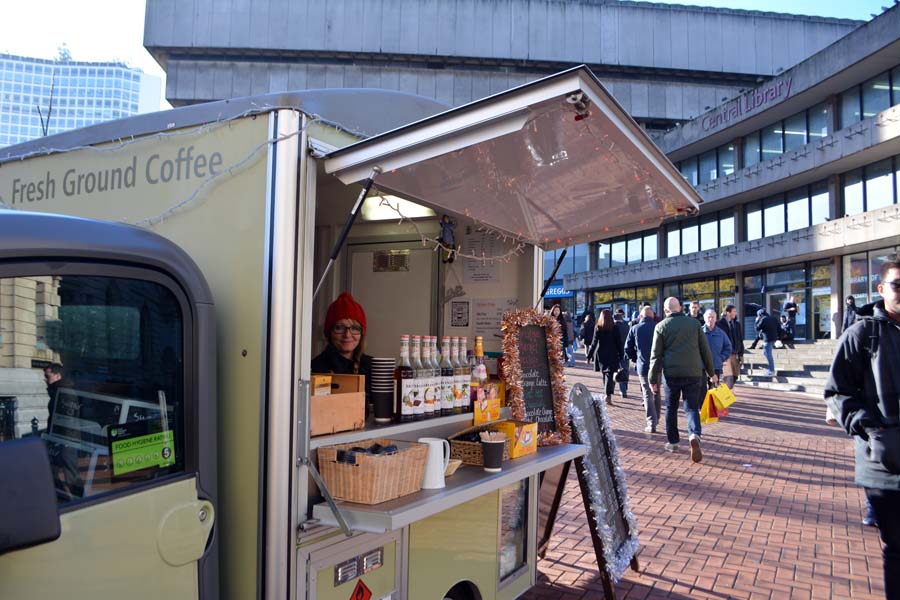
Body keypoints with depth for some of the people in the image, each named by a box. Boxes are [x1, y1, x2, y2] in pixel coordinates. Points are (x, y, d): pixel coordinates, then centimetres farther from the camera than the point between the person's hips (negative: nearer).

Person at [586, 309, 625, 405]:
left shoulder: (598, 328, -3)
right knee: (610, 375, -3)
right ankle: (608, 395, -16)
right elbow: (619, 342, -4)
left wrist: (589, 355, 2)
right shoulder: (615, 328, -6)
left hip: (601, 355, 2)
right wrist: (621, 355, 4)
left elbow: (594, 343, -3)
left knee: (605, 375, 17)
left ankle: (607, 394, 25)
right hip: (612, 355, -2)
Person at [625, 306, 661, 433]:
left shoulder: (635, 329, -4)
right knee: (656, 394, 19)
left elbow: (628, 349, 0)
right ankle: (656, 419, 31)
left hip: (643, 366, -1)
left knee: (647, 395, 3)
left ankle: (651, 424, -1)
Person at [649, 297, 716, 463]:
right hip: (693, 373, 1)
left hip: (671, 373, -1)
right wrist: (711, 373, 18)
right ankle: (694, 435, -19)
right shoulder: (694, 323, 6)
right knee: (692, 407, 5)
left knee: (671, 408, 15)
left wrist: (653, 380, 3)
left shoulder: (661, 326, 0)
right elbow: (705, 350, 8)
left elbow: (656, 355, -1)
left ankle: (672, 441, 21)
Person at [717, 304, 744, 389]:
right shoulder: (720, 324, -5)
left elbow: (740, 340, 17)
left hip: (735, 354, 6)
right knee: (729, 379, -13)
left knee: (734, 377, 7)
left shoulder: (737, 324, 13)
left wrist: (741, 354, 12)